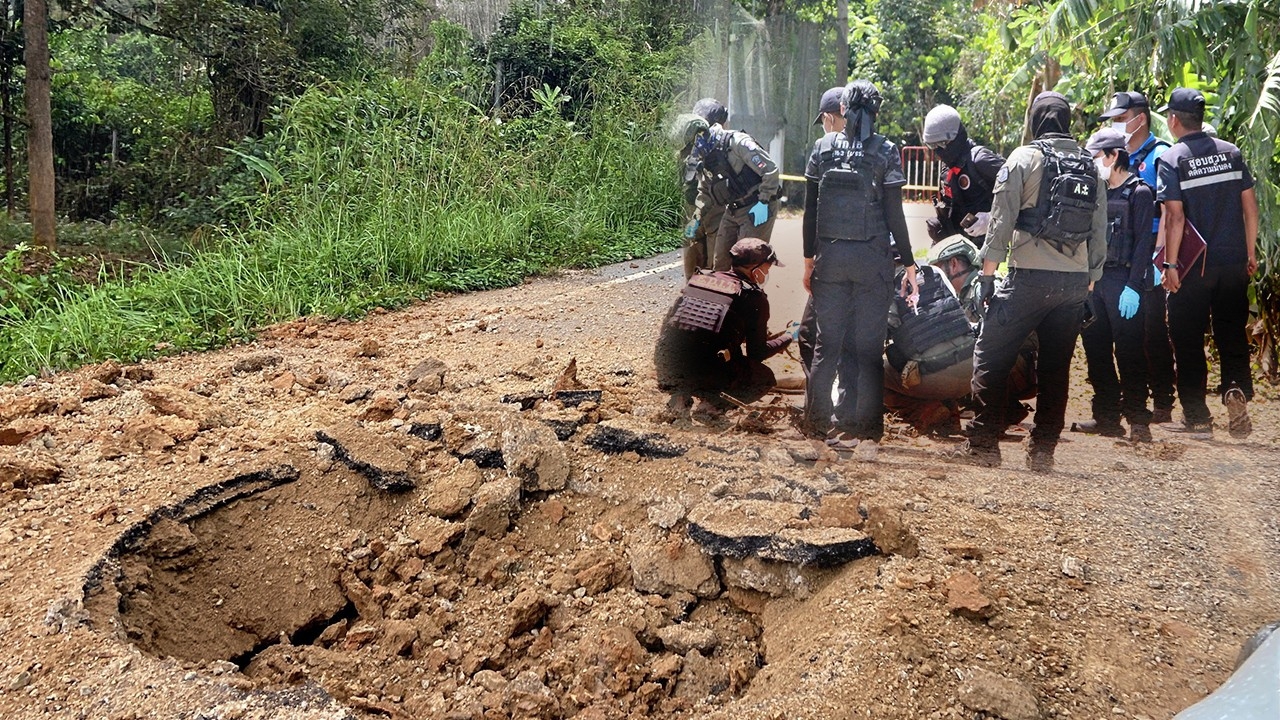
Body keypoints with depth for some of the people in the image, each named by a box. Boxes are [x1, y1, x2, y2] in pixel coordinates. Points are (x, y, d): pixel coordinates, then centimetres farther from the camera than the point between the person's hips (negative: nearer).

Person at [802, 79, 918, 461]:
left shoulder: (823, 147, 3)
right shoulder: (886, 151, -4)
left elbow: (811, 210, 5)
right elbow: (894, 214, -5)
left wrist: (809, 258, 13)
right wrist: (909, 264, 3)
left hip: (830, 256, 2)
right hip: (872, 258, -2)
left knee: (827, 341, 11)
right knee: (867, 345, 3)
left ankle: (817, 419, 16)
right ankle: (863, 430, 4)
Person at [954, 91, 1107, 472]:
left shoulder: (1025, 158, -2)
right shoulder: (1091, 166, 13)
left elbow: (1002, 219, -7)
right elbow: (1099, 231, 13)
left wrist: (988, 273, -3)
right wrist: (1089, 283, 18)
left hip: (1030, 277, -5)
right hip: (1075, 283, 5)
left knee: (990, 355, 2)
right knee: (1056, 365, 9)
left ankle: (983, 443, -1)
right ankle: (1043, 450, 10)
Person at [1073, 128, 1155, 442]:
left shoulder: (1139, 193, -3)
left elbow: (1144, 242, -10)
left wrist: (1134, 286, -17)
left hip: (1123, 281, -7)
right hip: (1094, 278, 7)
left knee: (1128, 351, -6)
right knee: (1096, 349, 7)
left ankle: (1137, 420, 0)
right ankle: (1106, 416, 15)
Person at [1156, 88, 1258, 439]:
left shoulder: (1171, 159, -8)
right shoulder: (1231, 152, 5)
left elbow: (1175, 217, -14)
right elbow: (1250, 206, 6)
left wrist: (1170, 264, -10)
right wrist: (1251, 252, 14)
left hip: (1193, 265, -4)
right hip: (1234, 262, 4)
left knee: (1188, 340, 6)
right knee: (1232, 332, 13)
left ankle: (1197, 416, 10)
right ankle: (1236, 388, -10)